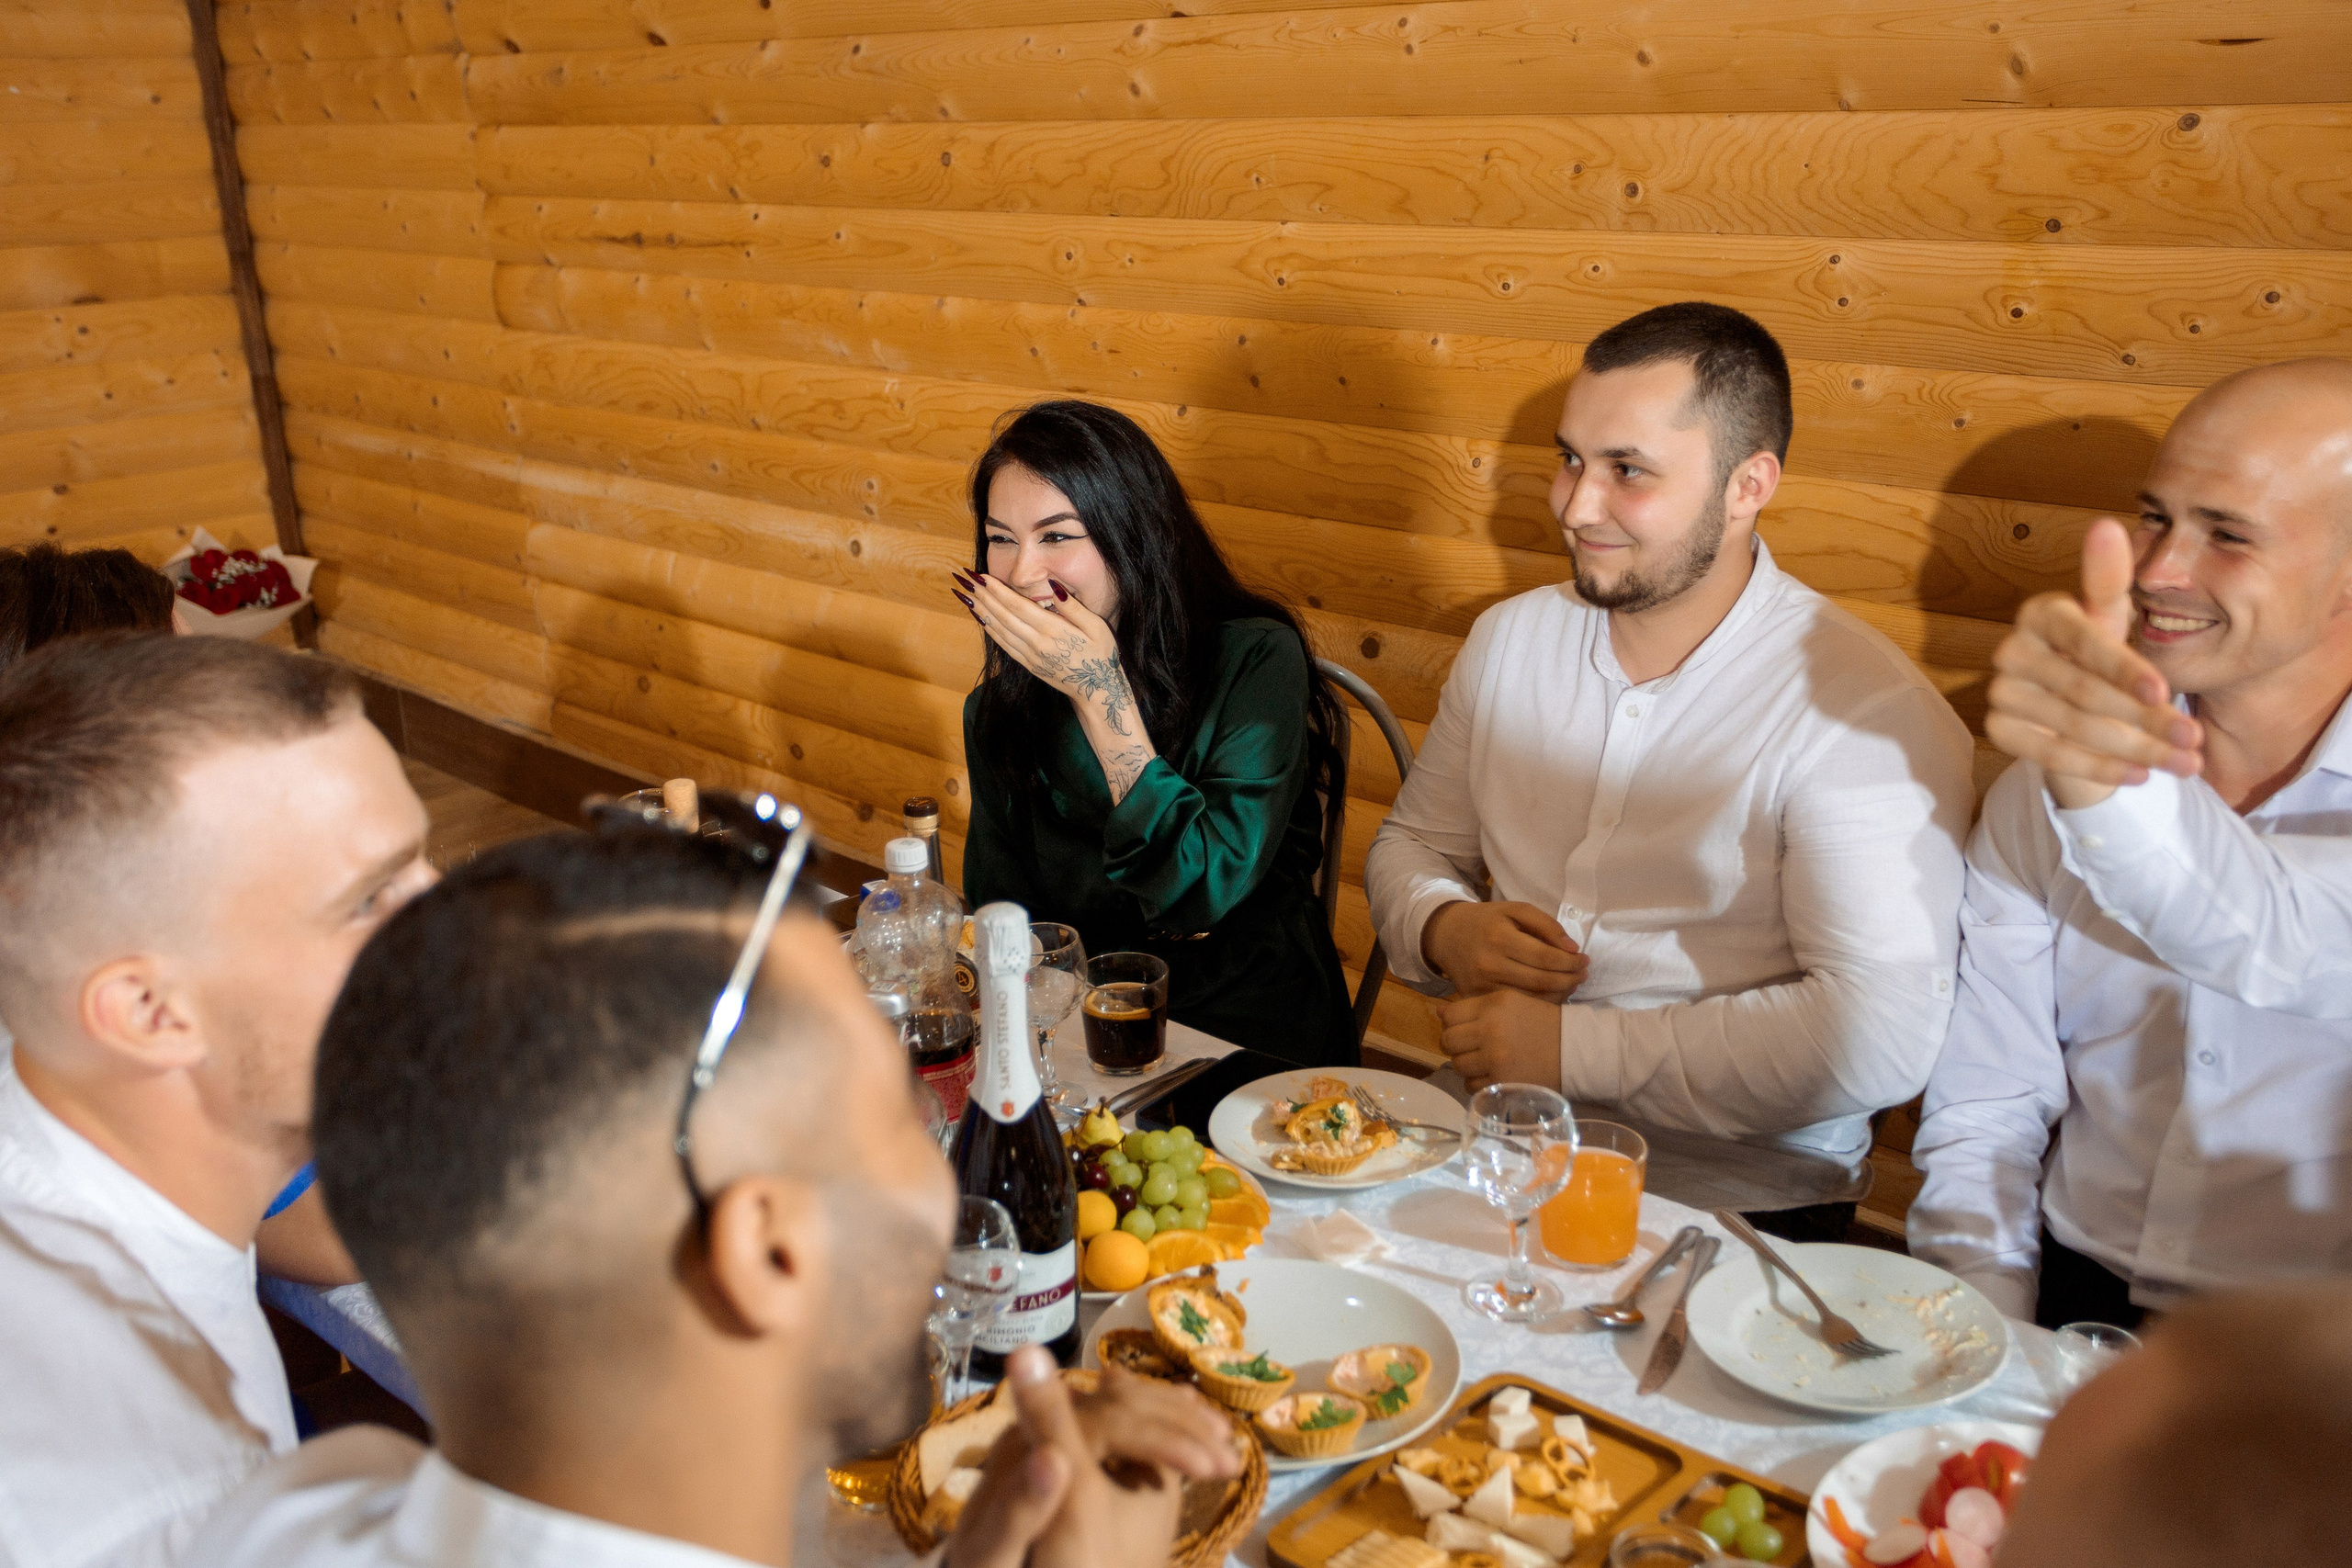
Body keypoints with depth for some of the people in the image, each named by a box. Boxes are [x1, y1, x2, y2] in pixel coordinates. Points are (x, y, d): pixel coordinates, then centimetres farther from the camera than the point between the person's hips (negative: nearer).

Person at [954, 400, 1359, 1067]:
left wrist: (1100, 691, -21)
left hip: (1249, 1039, -4)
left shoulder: (1254, 658, -11)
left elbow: (1204, 891, -18)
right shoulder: (1000, 705, 3)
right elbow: (1000, 902, 8)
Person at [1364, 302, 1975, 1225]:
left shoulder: (1865, 715, -14)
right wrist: (1447, 930, -6)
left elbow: (1882, 1039, -23)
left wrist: (1572, 1048, -20)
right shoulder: (1510, 640, 7)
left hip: (1733, 1209, -5)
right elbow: (1412, 846, 18)